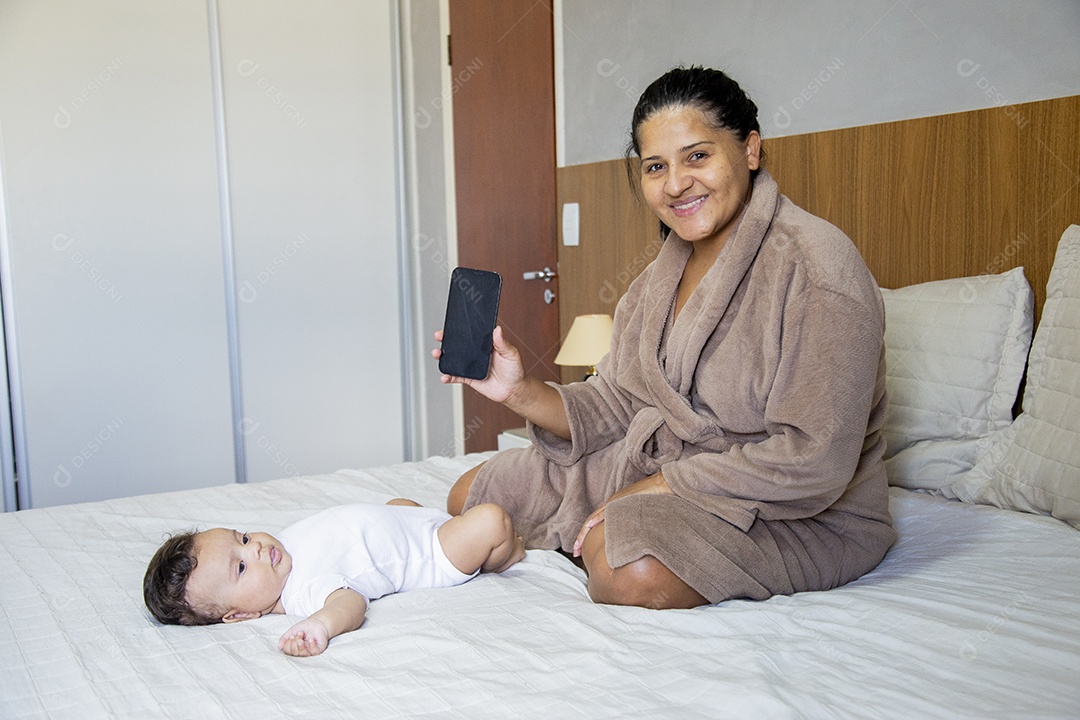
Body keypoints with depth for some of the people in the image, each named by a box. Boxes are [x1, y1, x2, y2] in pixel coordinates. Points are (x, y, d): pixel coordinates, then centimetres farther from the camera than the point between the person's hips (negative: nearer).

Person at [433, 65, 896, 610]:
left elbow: (811, 465, -26)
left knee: (628, 569, -36)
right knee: (472, 494, 8)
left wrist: (657, 488, -21)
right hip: (658, 469, 8)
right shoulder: (660, 278, 6)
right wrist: (522, 393, -14)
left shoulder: (815, 265, -21)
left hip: (801, 518, -7)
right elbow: (616, 407, 4)